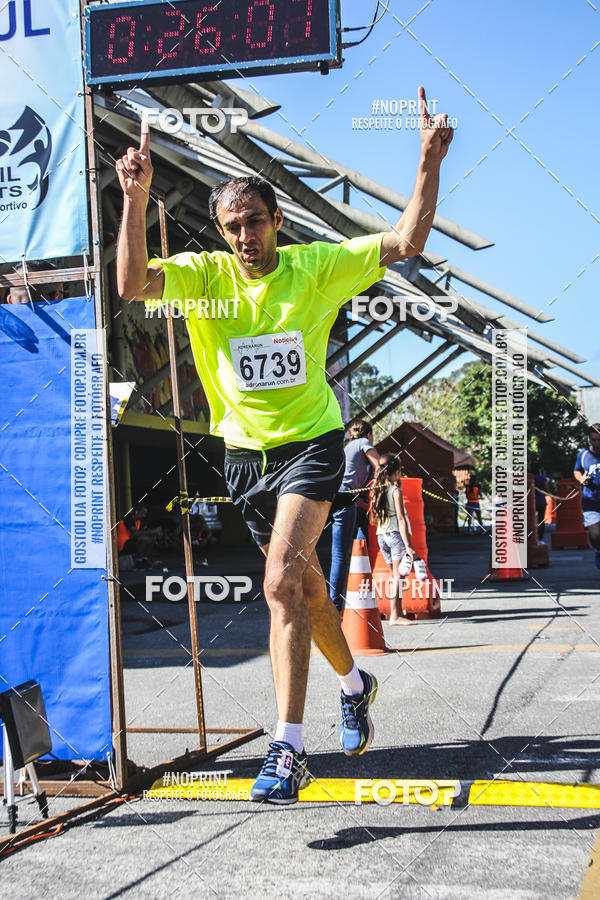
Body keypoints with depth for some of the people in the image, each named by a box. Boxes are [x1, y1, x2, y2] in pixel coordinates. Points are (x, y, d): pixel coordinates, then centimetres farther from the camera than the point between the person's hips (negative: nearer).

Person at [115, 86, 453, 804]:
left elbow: (406, 243, -7)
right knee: (303, 582, 18)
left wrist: (429, 164, -17)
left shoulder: (317, 266, -6)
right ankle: (353, 683, 44)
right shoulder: (205, 274, -4)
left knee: (283, 580, -22)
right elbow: (132, 284, -20)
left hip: (311, 443, -4)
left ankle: (288, 748, -19)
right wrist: (135, 198, -30)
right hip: (245, 450, 4)